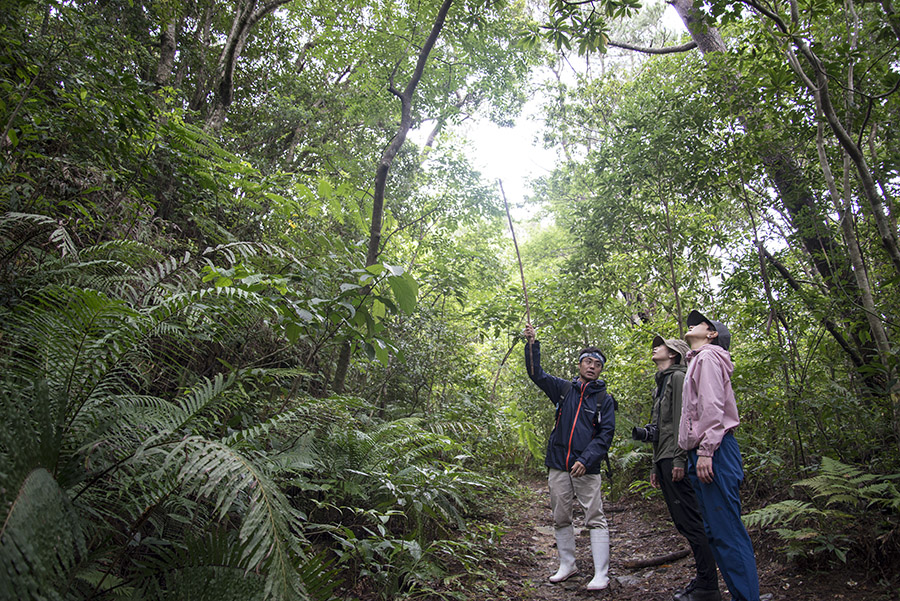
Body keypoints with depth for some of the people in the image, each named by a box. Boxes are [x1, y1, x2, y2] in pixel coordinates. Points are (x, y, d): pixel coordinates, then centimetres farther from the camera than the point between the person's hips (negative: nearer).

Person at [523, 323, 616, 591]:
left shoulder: (604, 399, 3)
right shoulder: (563, 389, 10)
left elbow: (606, 434, -4)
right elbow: (536, 373, 8)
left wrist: (586, 460, -17)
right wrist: (532, 343, -5)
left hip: (586, 469, -3)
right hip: (558, 467, 3)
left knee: (595, 519, -3)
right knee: (560, 519, 11)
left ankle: (601, 574, 5)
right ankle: (567, 565, 26)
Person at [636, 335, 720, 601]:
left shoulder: (678, 377, -4)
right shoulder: (660, 385, 24)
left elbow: (682, 420, -14)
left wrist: (679, 459, -21)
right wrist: (656, 466, 22)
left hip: (675, 460, -10)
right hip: (664, 460, 10)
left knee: (690, 522, -7)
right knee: (683, 522, 12)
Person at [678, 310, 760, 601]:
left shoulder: (708, 356, -3)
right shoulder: (697, 361, 26)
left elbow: (713, 406, -16)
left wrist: (706, 451, -21)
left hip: (714, 452, -10)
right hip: (702, 454, 10)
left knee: (726, 531, -11)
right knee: (716, 532, 11)